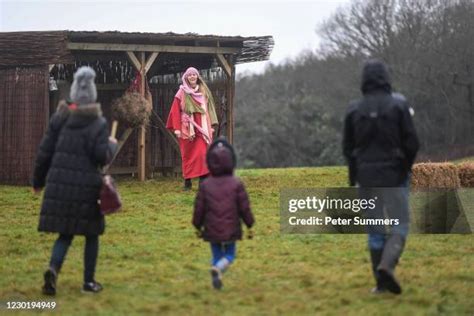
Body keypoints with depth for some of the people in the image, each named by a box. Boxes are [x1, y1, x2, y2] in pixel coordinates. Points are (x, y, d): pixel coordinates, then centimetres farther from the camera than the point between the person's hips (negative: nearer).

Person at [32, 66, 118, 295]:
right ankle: (89, 281, 16)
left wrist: (38, 180, 16)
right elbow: (102, 156, -11)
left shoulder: (59, 118, 4)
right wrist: (111, 146, 11)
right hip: (86, 186, -3)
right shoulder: (98, 123, -6)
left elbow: (44, 152, 5)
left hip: (59, 184, 3)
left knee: (65, 233, 12)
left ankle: (53, 269, -15)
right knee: (91, 234, 14)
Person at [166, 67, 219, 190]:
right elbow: (175, 111, 1)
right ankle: (187, 182, 8)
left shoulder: (204, 91, 11)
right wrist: (176, 128, -7)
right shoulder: (182, 93, 4)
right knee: (188, 155, 2)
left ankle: (203, 181, -11)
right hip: (187, 128, -1)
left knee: (202, 154, -10)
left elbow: (209, 108, 12)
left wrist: (212, 125, 4)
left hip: (202, 127, 1)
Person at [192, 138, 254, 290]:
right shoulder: (236, 184, -9)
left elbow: (199, 209, -1)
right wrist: (249, 226, 5)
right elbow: (244, 207, -7)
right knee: (229, 256, 12)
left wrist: (198, 227, 13)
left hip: (212, 231, 2)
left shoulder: (205, 185, -5)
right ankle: (218, 269, -18)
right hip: (231, 230, -2)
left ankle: (216, 282, 9)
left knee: (216, 256, 18)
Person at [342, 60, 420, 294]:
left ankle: (381, 281, 8)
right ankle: (386, 266, -22)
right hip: (393, 176, -3)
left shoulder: (354, 109, 0)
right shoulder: (398, 104, -7)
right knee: (399, 226, 3)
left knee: (375, 230, 11)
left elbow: (348, 147, 5)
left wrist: (354, 176, 18)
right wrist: (406, 168, 9)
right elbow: (412, 143, -8)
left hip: (366, 177, 3)